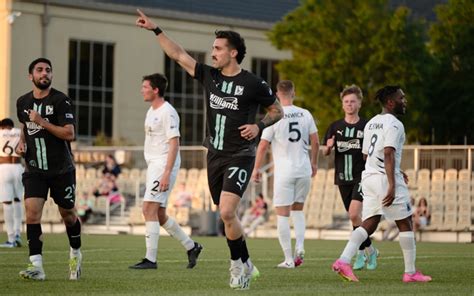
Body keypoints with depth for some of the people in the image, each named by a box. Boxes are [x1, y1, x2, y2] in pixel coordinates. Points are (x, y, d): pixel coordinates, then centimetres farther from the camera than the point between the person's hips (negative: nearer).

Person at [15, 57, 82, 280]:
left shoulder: (60, 101, -10)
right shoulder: (23, 103, 6)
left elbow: (69, 134, -18)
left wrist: (42, 122, -23)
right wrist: (22, 142, 7)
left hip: (61, 169, -3)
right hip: (34, 169, 3)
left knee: (67, 214, 10)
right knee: (31, 213, -15)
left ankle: (75, 254, 36)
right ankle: (36, 266, -17)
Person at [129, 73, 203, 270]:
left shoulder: (167, 112, -13)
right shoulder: (151, 111, 17)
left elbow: (174, 143, -18)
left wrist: (166, 173, -24)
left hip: (164, 166, -10)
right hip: (153, 166, 10)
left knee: (149, 209, -14)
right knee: (159, 215, 11)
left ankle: (150, 259, -13)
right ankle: (191, 247, 22)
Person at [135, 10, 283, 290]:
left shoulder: (253, 84, -8)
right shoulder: (209, 75, 5)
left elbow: (277, 111, 3)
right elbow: (179, 54, 9)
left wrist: (259, 126, -13)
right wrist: (155, 30, 5)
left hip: (240, 157, -6)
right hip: (215, 156, 6)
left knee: (227, 212, -20)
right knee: (228, 216, 10)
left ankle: (239, 264, -4)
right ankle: (246, 265, 24)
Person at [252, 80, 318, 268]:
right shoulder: (305, 115, 2)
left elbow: (263, 145, -6)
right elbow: (315, 142, 7)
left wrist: (256, 168, 6)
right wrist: (313, 163, 22)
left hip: (284, 171, -4)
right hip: (304, 169, 4)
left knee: (282, 214, 2)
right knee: (298, 209, 20)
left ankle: (288, 259, -2)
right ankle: (300, 246, 0)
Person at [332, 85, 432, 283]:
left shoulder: (371, 123, 16)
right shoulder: (394, 124, -11)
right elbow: (388, 155, -22)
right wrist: (392, 186, -27)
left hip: (369, 177, 8)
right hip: (386, 178, -8)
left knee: (368, 225, 5)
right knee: (405, 224, 4)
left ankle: (343, 261, -14)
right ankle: (410, 272, 8)